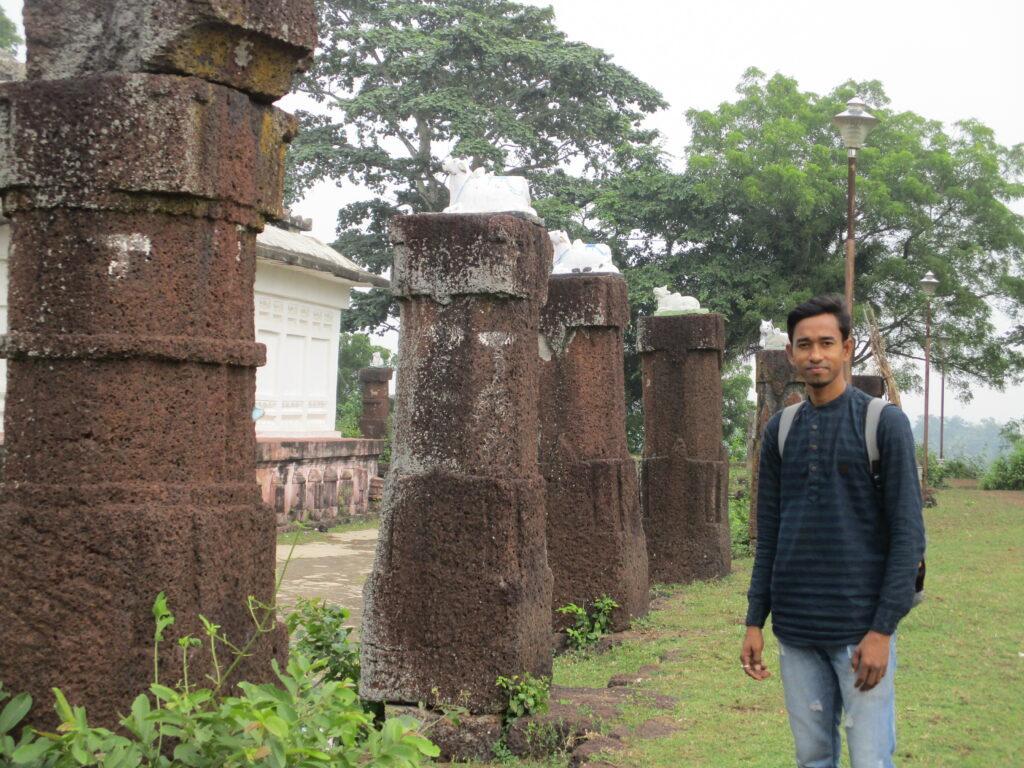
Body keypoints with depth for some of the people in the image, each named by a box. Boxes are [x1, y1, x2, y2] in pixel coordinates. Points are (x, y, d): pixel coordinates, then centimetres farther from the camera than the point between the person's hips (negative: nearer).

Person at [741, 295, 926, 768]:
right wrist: (755, 622, 8)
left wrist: (883, 629, -13)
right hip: (796, 630, 4)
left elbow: (908, 534, -8)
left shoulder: (884, 423, -4)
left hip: (860, 630, -4)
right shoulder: (780, 431, 9)